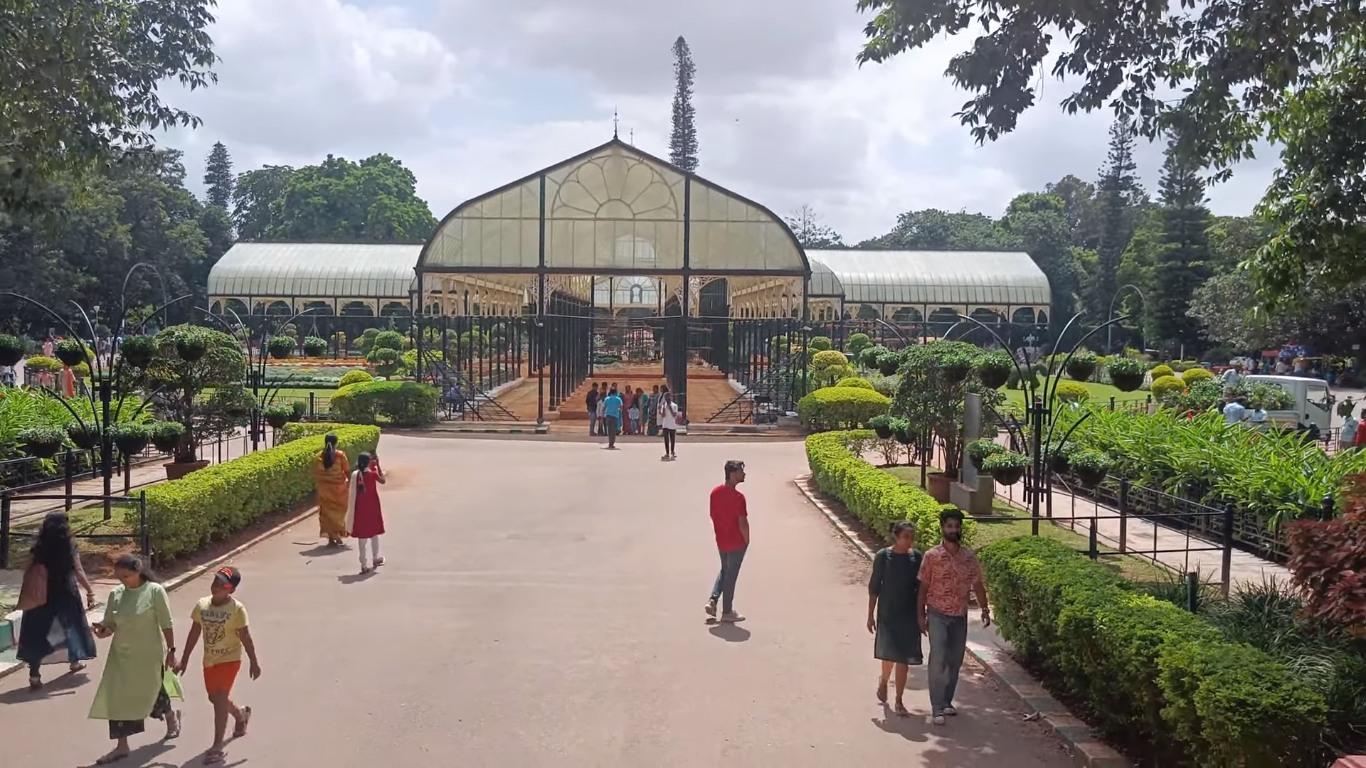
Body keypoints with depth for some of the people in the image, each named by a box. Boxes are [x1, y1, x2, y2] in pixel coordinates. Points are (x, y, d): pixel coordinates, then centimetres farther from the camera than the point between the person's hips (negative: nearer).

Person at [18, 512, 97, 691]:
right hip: (66, 594, 0)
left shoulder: (39, 548, -6)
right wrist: (90, 591, -2)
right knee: (72, 624, 20)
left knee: (38, 631, 4)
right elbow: (78, 572, -9)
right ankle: (75, 661, 37)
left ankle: (34, 675, -2)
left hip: (43, 596, 1)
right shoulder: (69, 548, -9)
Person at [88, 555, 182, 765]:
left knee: (150, 692, 10)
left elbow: (166, 624, -9)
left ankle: (171, 716, 43)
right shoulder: (116, 594, 0)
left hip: (149, 654, -4)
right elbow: (110, 624, 5)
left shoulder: (155, 591, -13)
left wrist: (171, 650, -8)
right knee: (117, 697, 2)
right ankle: (122, 746, 13)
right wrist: (103, 629, -17)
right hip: (121, 654, 4)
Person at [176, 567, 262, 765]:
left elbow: (245, 638, -11)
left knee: (220, 699, -11)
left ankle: (217, 747, -3)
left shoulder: (237, 609, -17)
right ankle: (241, 714, 50)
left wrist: (254, 662, -6)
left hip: (229, 659, -6)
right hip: (209, 660, 6)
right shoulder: (202, 605, -3)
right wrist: (184, 660, 8)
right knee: (215, 698, 19)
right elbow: (194, 634, 6)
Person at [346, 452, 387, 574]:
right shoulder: (372, 473, -13)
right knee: (374, 532, 16)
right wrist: (378, 465, 5)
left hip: (360, 509, 2)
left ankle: (363, 565, 4)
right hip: (372, 507, -2)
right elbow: (382, 481, 4)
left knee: (362, 535, 4)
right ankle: (375, 559, 28)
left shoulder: (355, 474, -4)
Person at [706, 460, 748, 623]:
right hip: (736, 542, -6)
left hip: (721, 541, 6)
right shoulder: (738, 497, -23)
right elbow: (743, 523, -21)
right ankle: (727, 612, 15)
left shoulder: (715, 492, -2)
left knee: (724, 571, 24)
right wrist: (747, 541, -5)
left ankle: (712, 600, 13)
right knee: (731, 575, 5)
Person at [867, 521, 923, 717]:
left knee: (903, 658, 3)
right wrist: (870, 615, -3)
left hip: (909, 614, 2)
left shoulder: (916, 556, -1)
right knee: (890, 653, -4)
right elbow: (874, 587, -3)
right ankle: (883, 679, 30)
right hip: (887, 613, -2)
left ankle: (899, 701, 15)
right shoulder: (883, 556, -9)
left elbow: (920, 587, 7)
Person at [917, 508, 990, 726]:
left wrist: (985, 610, 3)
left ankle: (946, 701, 26)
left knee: (955, 661, 11)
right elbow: (923, 588, -4)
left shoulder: (969, 557, 1)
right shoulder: (931, 557, -8)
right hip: (938, 615, -4)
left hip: (960, 616, 4)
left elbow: (978, 585, 10)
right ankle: (937, 708, -9)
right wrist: (921, 616, -6)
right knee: (938, 660, -12)